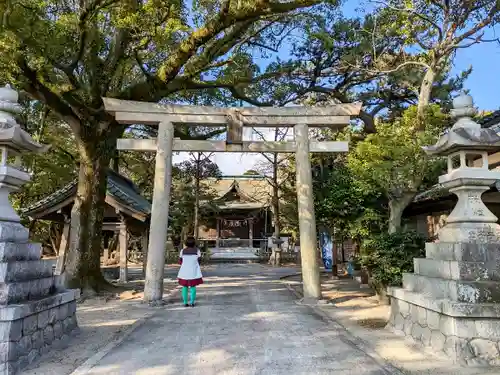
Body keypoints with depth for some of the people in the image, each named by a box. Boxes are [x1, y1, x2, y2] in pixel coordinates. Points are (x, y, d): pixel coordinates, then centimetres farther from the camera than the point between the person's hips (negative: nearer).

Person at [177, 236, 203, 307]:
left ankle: (185, 302, 11)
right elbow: (199, 261, -4)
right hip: (193, 271, -1)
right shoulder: (197, 250, -5)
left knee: (185, 287, 11)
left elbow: (180, 261, 3)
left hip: (184, 271, 2)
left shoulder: (183, 251, -1)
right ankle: (192, 302, 3)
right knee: (193, 287, 7)